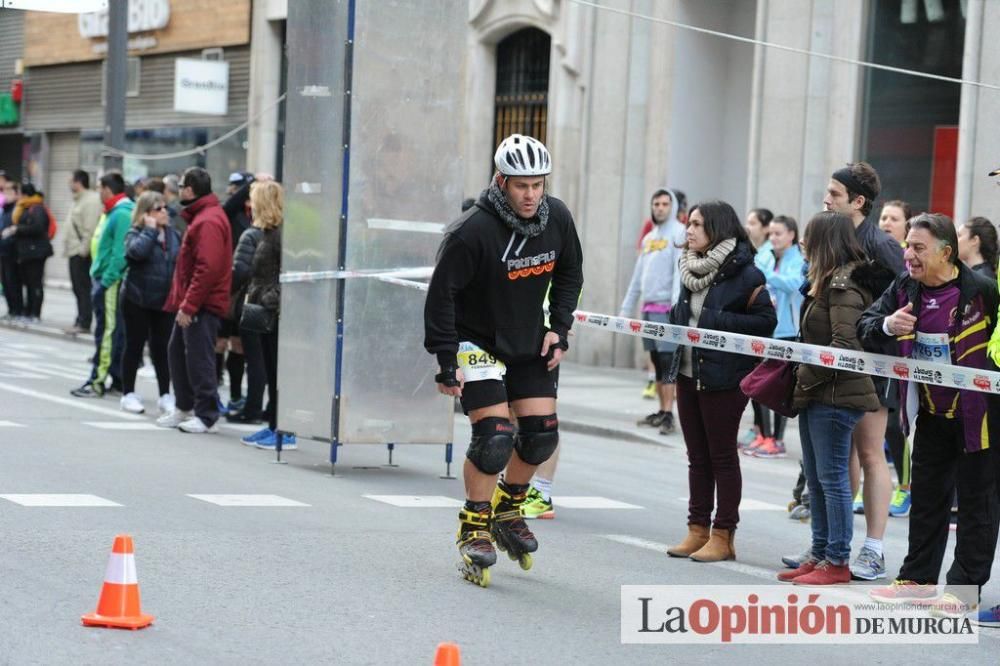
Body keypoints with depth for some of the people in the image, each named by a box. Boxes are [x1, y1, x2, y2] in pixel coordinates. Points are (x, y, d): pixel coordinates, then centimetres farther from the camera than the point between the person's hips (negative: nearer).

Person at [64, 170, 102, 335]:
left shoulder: (91, 201, -15)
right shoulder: (78, 200, 18)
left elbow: (90, 228, -21)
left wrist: (83, 249, -22)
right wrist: (68, 247, 19)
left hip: (82, 252, -10)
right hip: (75, 251, 10)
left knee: (83, 288, -7)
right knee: (78, 288, 13)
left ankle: (84, 323, -6)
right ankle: (81, 321, 18)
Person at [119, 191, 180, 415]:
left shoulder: (174, 235, 8)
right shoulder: (135, 234, -6)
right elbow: (137, 251, -28)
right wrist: (150, 229, -18)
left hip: (165, 301, 4)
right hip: (138, 299, -4)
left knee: (162, 347, 7)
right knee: (134, 346, 5)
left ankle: (165, 395, 13)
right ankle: (128, 394, 14)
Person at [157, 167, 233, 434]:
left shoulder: (208, 221, -17)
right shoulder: (201, 216, 17)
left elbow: (207, 269, -24)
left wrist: (189, 306, -24)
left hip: (202, 306, -11)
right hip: (190, 304, 11)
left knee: (199, 358, -7)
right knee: (177, 351, 17)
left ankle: (206, 416, -2)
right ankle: (184, 409, 27)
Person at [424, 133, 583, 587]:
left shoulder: (557, 218, -8)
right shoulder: (472, 231, -25)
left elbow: (569, 273, 10)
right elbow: (441, 294, -20)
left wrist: (559, 328, 1)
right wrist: (446, 361, -21)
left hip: (529, 342, 6)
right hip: (478, 341, -6)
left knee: (541, 434, 1)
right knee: (493, 435, -15)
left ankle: (507, 509, 25)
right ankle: (473, 527, 2)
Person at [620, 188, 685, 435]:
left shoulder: (679, 233, -5)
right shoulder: (649, 237, 18)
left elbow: (681, 271, -16)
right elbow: (638, 276, 21)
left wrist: (677, 304, -26)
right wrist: (626, 308, 19)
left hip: (666, 308, -8)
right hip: (648, 308, 8)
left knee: (667, 361, -11)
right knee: (656, 362, 10)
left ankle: (668, 415, -13)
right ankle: (661, 411, 16)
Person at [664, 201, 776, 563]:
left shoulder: (743, 273, -13)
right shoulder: (691, 269, 10)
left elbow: (767, 321, -17)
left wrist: (718, 322, -21)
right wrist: (677, 320, 1)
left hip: (723, 377, -7)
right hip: (688, 373, 7)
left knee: (722, 457, 1)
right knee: (697, 457, 12)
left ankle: (723, 536, 8)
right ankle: (698, 530, 20)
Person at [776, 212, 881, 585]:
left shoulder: (844, 286, -15)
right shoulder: (828, 282, 14)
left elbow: (844, 344, -23)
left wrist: (808, 377, -18)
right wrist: (803, 383, 8)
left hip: (834, 396, -10)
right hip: (816, 394, 10)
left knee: (831, 478, -4)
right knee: (816, 479, 14)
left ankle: (837, 561, 1)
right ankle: (820, 554, 22)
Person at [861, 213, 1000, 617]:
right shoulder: (905, 288, -1)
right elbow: (865, 325, 1)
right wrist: (887, 324, -20)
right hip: (931, 413, 6)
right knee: (926, 495, 15)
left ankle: (965, 585, 12)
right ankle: (918, 578, 25)